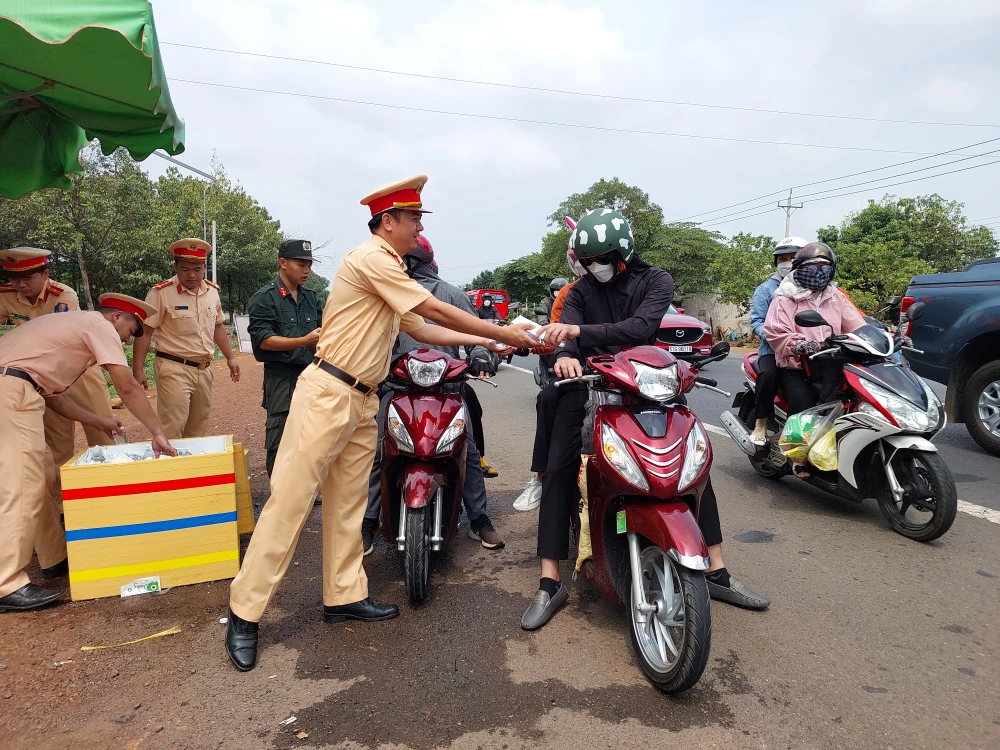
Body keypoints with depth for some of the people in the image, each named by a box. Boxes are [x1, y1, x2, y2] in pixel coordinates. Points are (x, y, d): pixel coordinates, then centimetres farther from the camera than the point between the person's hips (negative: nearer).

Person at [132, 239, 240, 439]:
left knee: (198, 428, 13)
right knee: (172, 429, -8)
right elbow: (144, 332, -10)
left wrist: (230, 357, 19)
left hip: (204, 369, 6)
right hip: (174, 369, -6)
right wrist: (138, 370, -12)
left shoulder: (212, 291, 7)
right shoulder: (161, 293, -11)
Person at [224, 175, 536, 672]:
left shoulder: (391, 271, 19)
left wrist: (485, 342, 12)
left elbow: (424, 331, 18)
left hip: (362, 401, 10)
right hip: (327, 393, -10)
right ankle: (245, 612, 5)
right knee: (290, 500, -5)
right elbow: (437, 311, -13)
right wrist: (503, 333, -6)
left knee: (348, 504, 13)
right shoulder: (372, 258, -12)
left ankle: (344, 596, 24)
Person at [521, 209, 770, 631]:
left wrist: (579, 332, -27)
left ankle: (716, 571, 8)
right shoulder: (579, 293, 10)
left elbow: (641, 327, -16)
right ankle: (549, 584, -10)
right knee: (558, 469, -16)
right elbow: (566, 335, -9)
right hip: (588, 386, 0)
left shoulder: (655, 281, 4)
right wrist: (565, 355, -34)